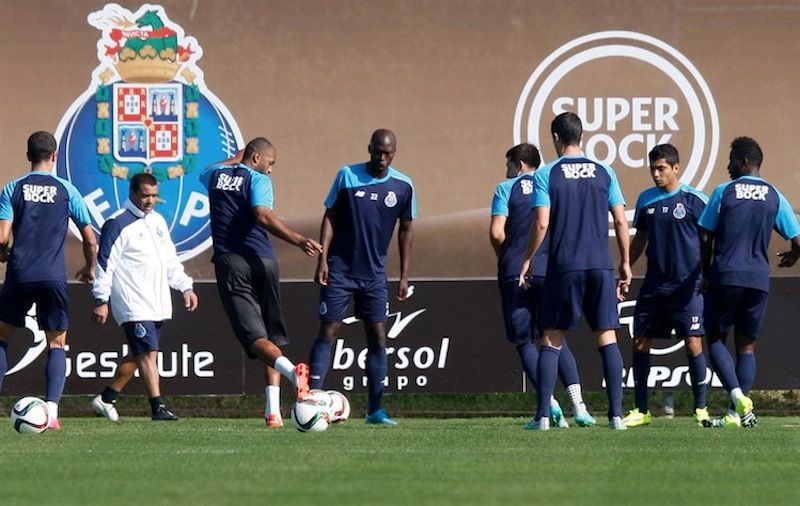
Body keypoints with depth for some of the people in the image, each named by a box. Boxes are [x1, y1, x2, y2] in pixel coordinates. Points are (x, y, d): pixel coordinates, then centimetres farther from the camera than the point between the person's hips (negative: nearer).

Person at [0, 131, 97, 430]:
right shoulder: (66, 190, 3)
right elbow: (90, 239, 4)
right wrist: (89, 269, 23)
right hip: (54, 278, 0)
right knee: (57, 344, 8)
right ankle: (51, 409, -8)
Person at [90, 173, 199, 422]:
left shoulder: (157, 221, 17)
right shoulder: (117, 224, -7)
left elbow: (170, 260, 25)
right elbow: (105, 263, -9)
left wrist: (185, 287, 19)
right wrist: (101, 300, -13)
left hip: (157, 303, 8)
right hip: (133, 305, -8)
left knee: (137, 355, 11)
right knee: (148, 352, -14)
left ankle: (106, 399, 23)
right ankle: (158, 407, -16)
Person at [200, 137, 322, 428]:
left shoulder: (216, 175, 13)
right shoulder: (258, 179, -1)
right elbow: (263, 215, -20)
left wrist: (238, 157, 47)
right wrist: (298, 240, -26)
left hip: (229, 262, 2)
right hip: (261, 261, -2)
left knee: (254, 336, -12)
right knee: (273, 335, 12)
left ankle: (291, 370, -42)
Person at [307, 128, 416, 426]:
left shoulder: (403, 186, 1)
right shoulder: (347, 176, -4)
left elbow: (405, 230, 9)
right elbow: (330, 217, 1)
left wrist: (404, 276, 5)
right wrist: (322, 259, -8)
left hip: (374, 274, 2)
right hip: (339, 270, -2)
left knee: (378, 337, -1)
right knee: (328, 332, -6)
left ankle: (375, 409, 3)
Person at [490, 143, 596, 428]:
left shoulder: (507, 189, 2)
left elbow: (497, 233, -7)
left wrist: (505, 258, 10)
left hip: (515, 275, -3)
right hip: (550, 273, 3)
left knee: (523, 342, 4)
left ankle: (550, 404, -12)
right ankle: (578, 407, -4)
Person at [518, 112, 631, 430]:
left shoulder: (546, 174, -2)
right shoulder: (604, 173, 6)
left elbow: (541, 224, -8)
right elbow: (620, 221, 5)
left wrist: (527, 260, 5)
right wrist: (625, 262, 14)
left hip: (564, 267, -2)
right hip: (600, 266, 2)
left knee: (551, 341, 4)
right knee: (607, 338, 3)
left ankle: (543, 415, -1)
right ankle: (616, 414, -2)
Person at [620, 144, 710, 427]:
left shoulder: (695, 200, -5)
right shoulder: (646, 200, 9)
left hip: (687, 286, -5)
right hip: (653, 285, 5)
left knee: (693, 345, -7)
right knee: (640, 343, 2)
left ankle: (701, 409, 2)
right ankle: (641, 411, 11)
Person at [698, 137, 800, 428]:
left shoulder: (723, 192, -1)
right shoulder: (774, 197, 5)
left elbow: (706, 240, 1)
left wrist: (706, 273, 16)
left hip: (726, 276, -3)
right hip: (759, 279, 3)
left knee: (715, 338, 8)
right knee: (746, 346, 10)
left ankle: (738, 396, -14)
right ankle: (739, 413, 1)